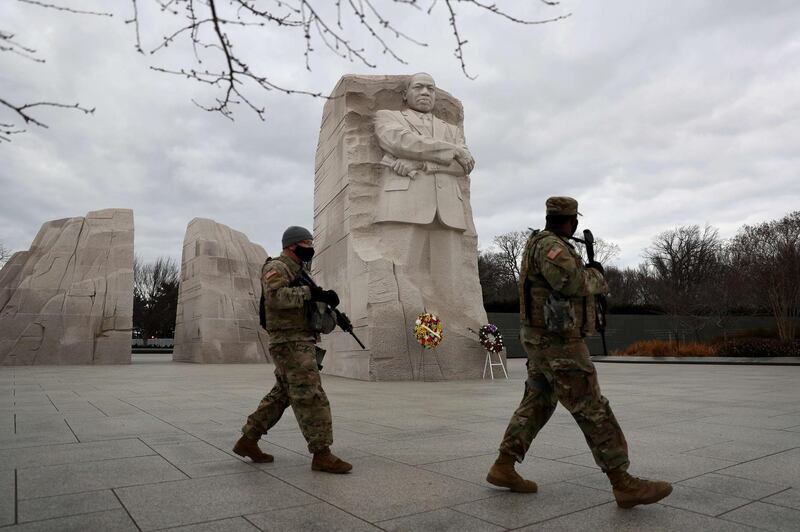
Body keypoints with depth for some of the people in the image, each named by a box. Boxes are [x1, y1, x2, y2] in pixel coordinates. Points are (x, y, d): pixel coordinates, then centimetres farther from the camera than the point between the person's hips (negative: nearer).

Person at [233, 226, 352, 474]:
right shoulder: (276, 267, -8)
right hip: (290, 343, -10)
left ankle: (248, 441, 23)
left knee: (281, 395, 14)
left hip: (302, 343, 10)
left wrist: (324, 299, -1)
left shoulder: (298, 272, 21)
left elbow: (306, 304, 19)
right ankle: (321, 454, -5)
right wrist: (311, 293, -27)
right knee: (311, 397, -10)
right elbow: (276, 296, -26)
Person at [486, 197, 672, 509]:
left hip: (543, 341, 10)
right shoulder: (549, 244, -15)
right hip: (558, 343, -10)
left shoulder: (542, 244, 17)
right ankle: (624, 484, 2)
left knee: (536, 405, 13)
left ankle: (503, 468, 17)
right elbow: (572, 281, -29)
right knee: (593, 411, -5)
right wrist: (594, 274, -10)